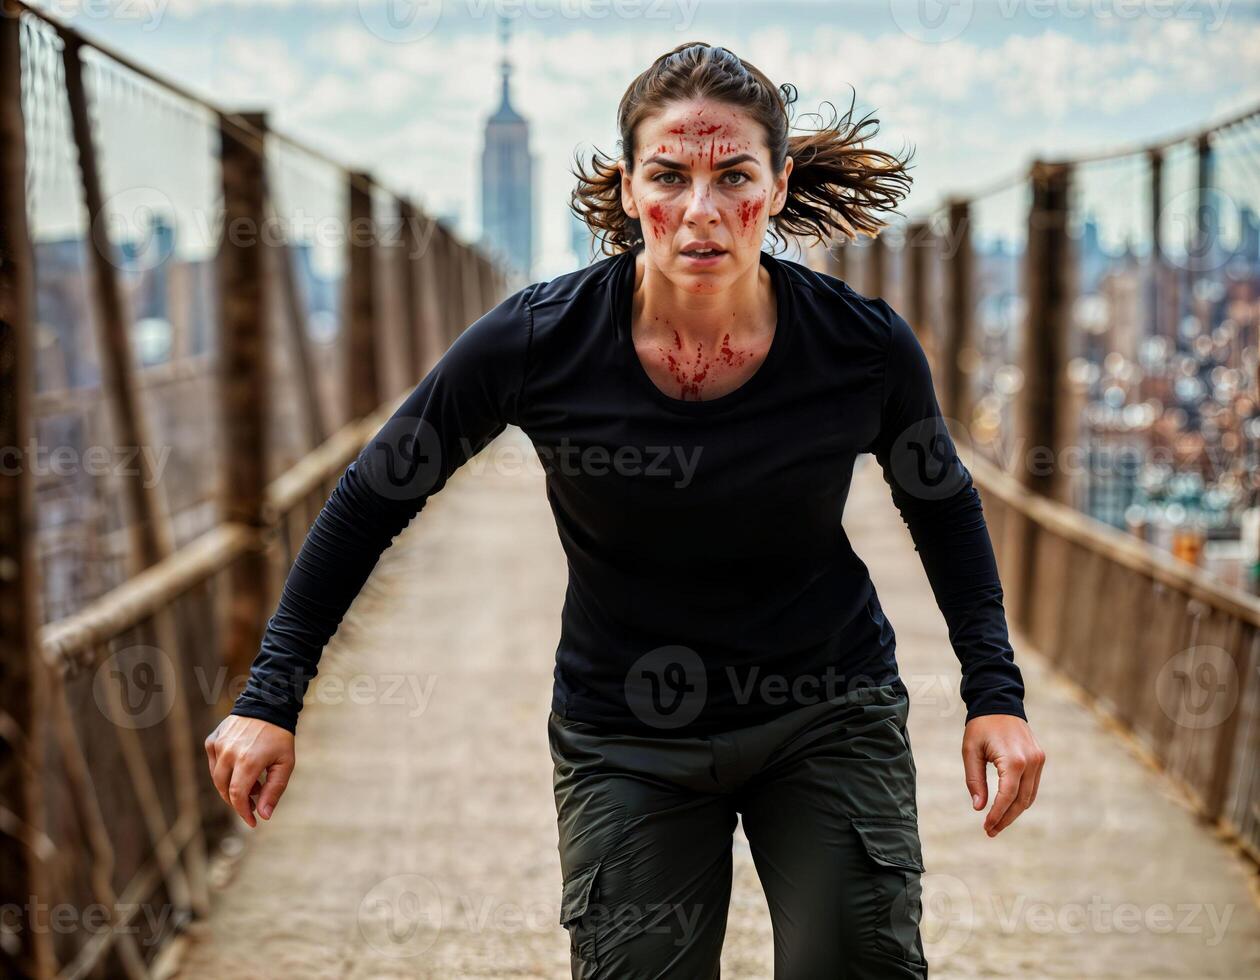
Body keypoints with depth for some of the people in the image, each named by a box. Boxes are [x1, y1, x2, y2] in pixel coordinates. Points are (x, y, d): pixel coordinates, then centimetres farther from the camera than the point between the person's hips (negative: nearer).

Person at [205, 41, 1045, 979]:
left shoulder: (865, 346, -15)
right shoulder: (541, 340, -18)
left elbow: (945, 507, 6)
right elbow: (371, 499, -5)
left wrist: (996, 695, -2)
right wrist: (270, 698, -6)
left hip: (832, 719, 1)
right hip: (627, 741, 0)